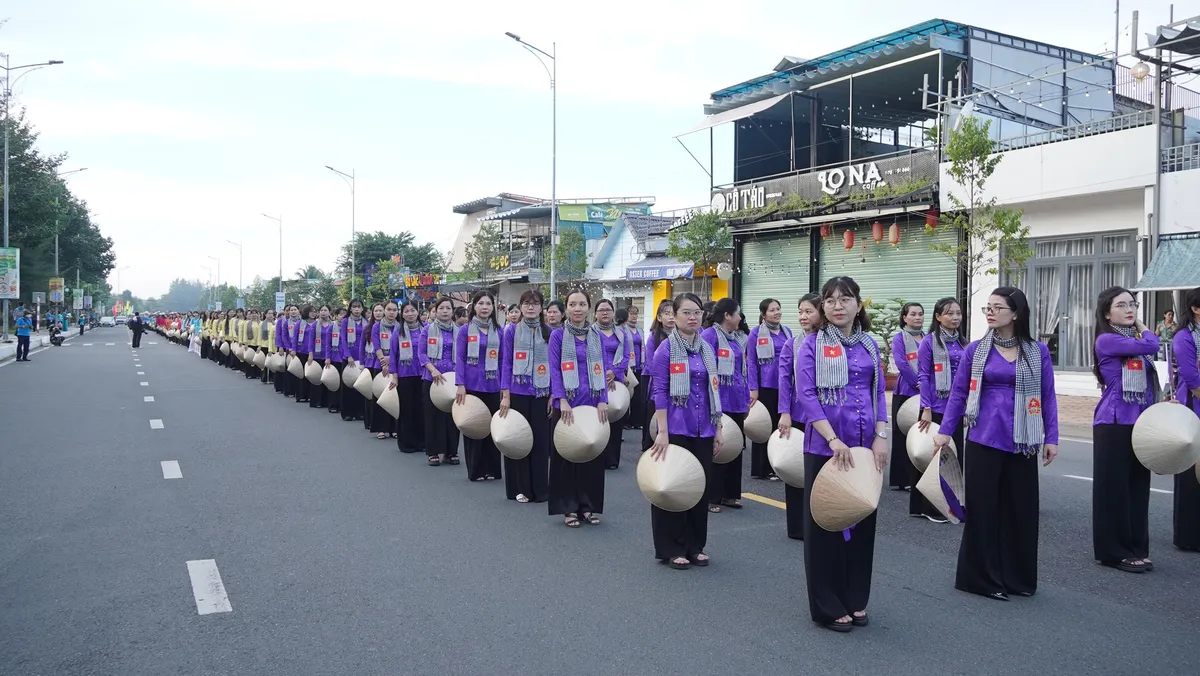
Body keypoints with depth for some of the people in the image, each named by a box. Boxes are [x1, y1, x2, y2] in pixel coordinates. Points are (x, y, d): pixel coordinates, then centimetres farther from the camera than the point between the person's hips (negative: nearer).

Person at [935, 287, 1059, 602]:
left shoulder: (1038, 351, 2)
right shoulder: (976, 349, 1)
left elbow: (1047, 396, 5)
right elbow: (958, 393, 4)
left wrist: (1051, 438, 1)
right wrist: (945, 431, -1)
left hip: (1022, 442, 1)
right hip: (983, 439, -1)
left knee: (1021, 508, 9)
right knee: (982, 508, 3)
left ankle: (1019, 577, 23)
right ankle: (983, 577, 14)